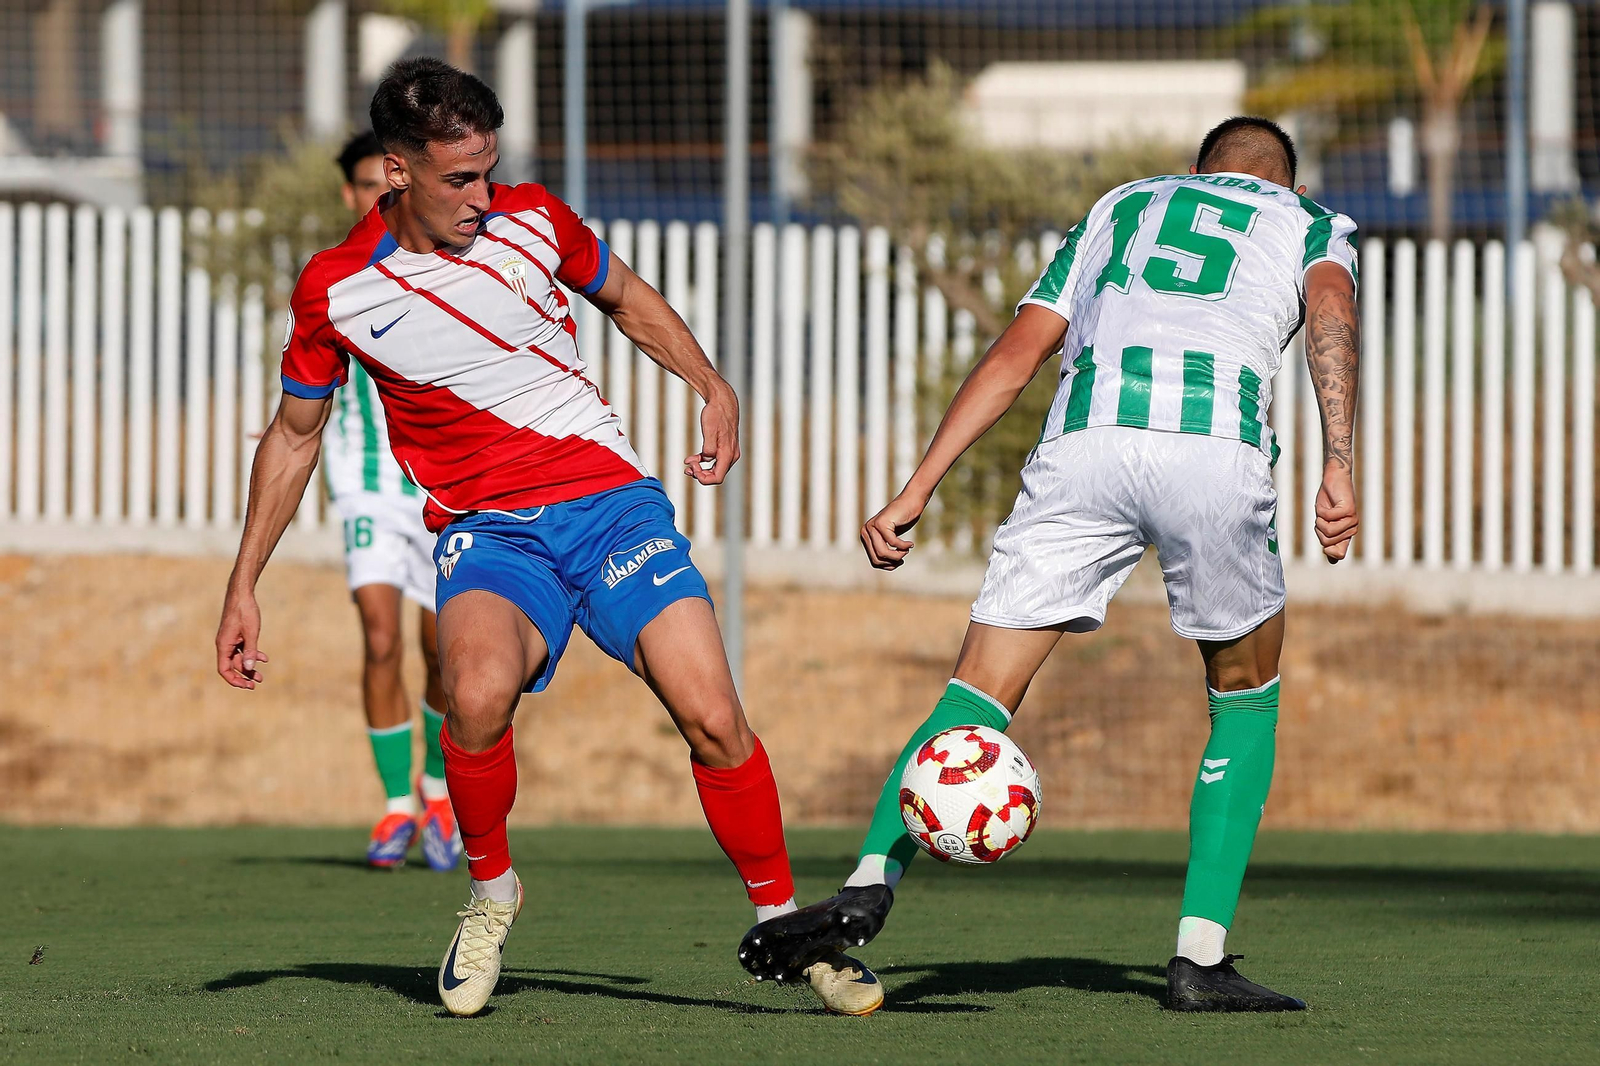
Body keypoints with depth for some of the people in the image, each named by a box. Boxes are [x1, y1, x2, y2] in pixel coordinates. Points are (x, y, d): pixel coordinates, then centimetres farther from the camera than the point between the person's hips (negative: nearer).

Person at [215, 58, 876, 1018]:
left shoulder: (533, 220, -2)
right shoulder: (335, 290, -4)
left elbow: (628, 298, 20)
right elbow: (296, 434, 11)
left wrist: (715, 390, 9)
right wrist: (244, 589, 11)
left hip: (611, 497, 1)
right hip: (487, 529, -1)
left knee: (713, 717, -15)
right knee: (478, 693, -33)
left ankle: (785, 922, 6)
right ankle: (490, 890, -6)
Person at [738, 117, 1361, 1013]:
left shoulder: (1121, 207, 35)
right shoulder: (1313, 224, 28)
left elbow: (1014, 357, 24)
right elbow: (1332, 311, 3)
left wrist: (917, 491, 20)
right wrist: (1338, 467, -9)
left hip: (1084, 437, 2)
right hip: (1217, 446, -2)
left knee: (981, 696, 3)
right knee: (1247, 697, 20)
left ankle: (872, 882, -22)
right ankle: (1202, 957, 12)